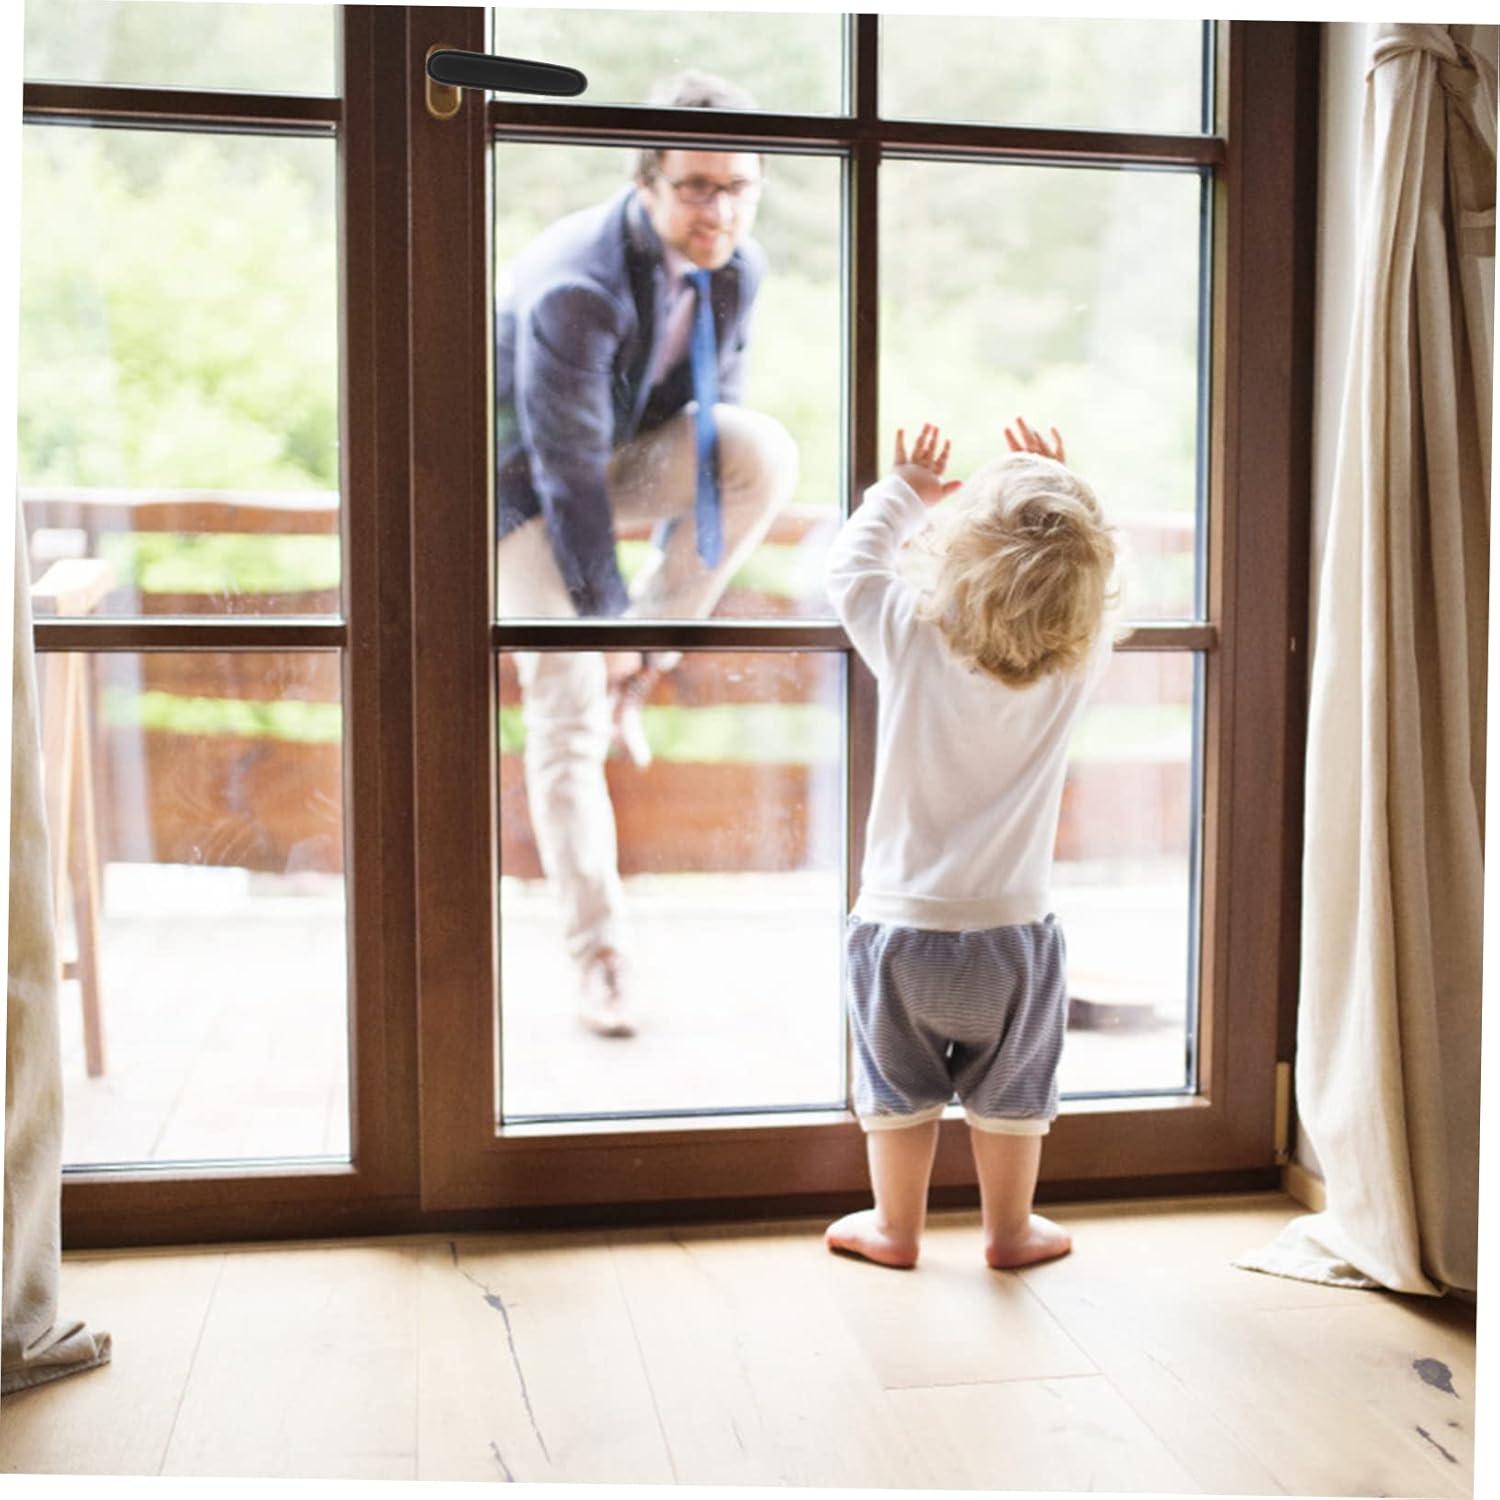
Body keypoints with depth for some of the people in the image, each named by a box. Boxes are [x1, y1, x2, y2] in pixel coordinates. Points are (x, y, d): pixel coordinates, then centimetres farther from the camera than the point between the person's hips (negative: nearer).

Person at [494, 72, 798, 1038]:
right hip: (530, 476, -5)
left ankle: (643, 660, -9)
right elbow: (568, 468, -28)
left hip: (630, 451, 5)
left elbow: (711, 408, -1)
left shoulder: (739, 269, -11)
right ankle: (601, 958, -2)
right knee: (569, 715, -12)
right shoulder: (574, 288, -32)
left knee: (761, 454, -27)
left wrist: (666, 615, -2)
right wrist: (607, 613, -21)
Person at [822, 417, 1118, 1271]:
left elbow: (850, 561, 1)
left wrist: (906, 490, 13)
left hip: (900, 923, 0)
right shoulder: (1079, 665, -15)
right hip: (1012, 931, 1)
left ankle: (896, 1227, 34)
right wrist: (1064, 493, 8)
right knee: (1010, 1096, 20)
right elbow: (1090, 595, 7)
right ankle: (1012, 1229, 36)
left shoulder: (910, 641, -18)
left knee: (900, 1091, 18)